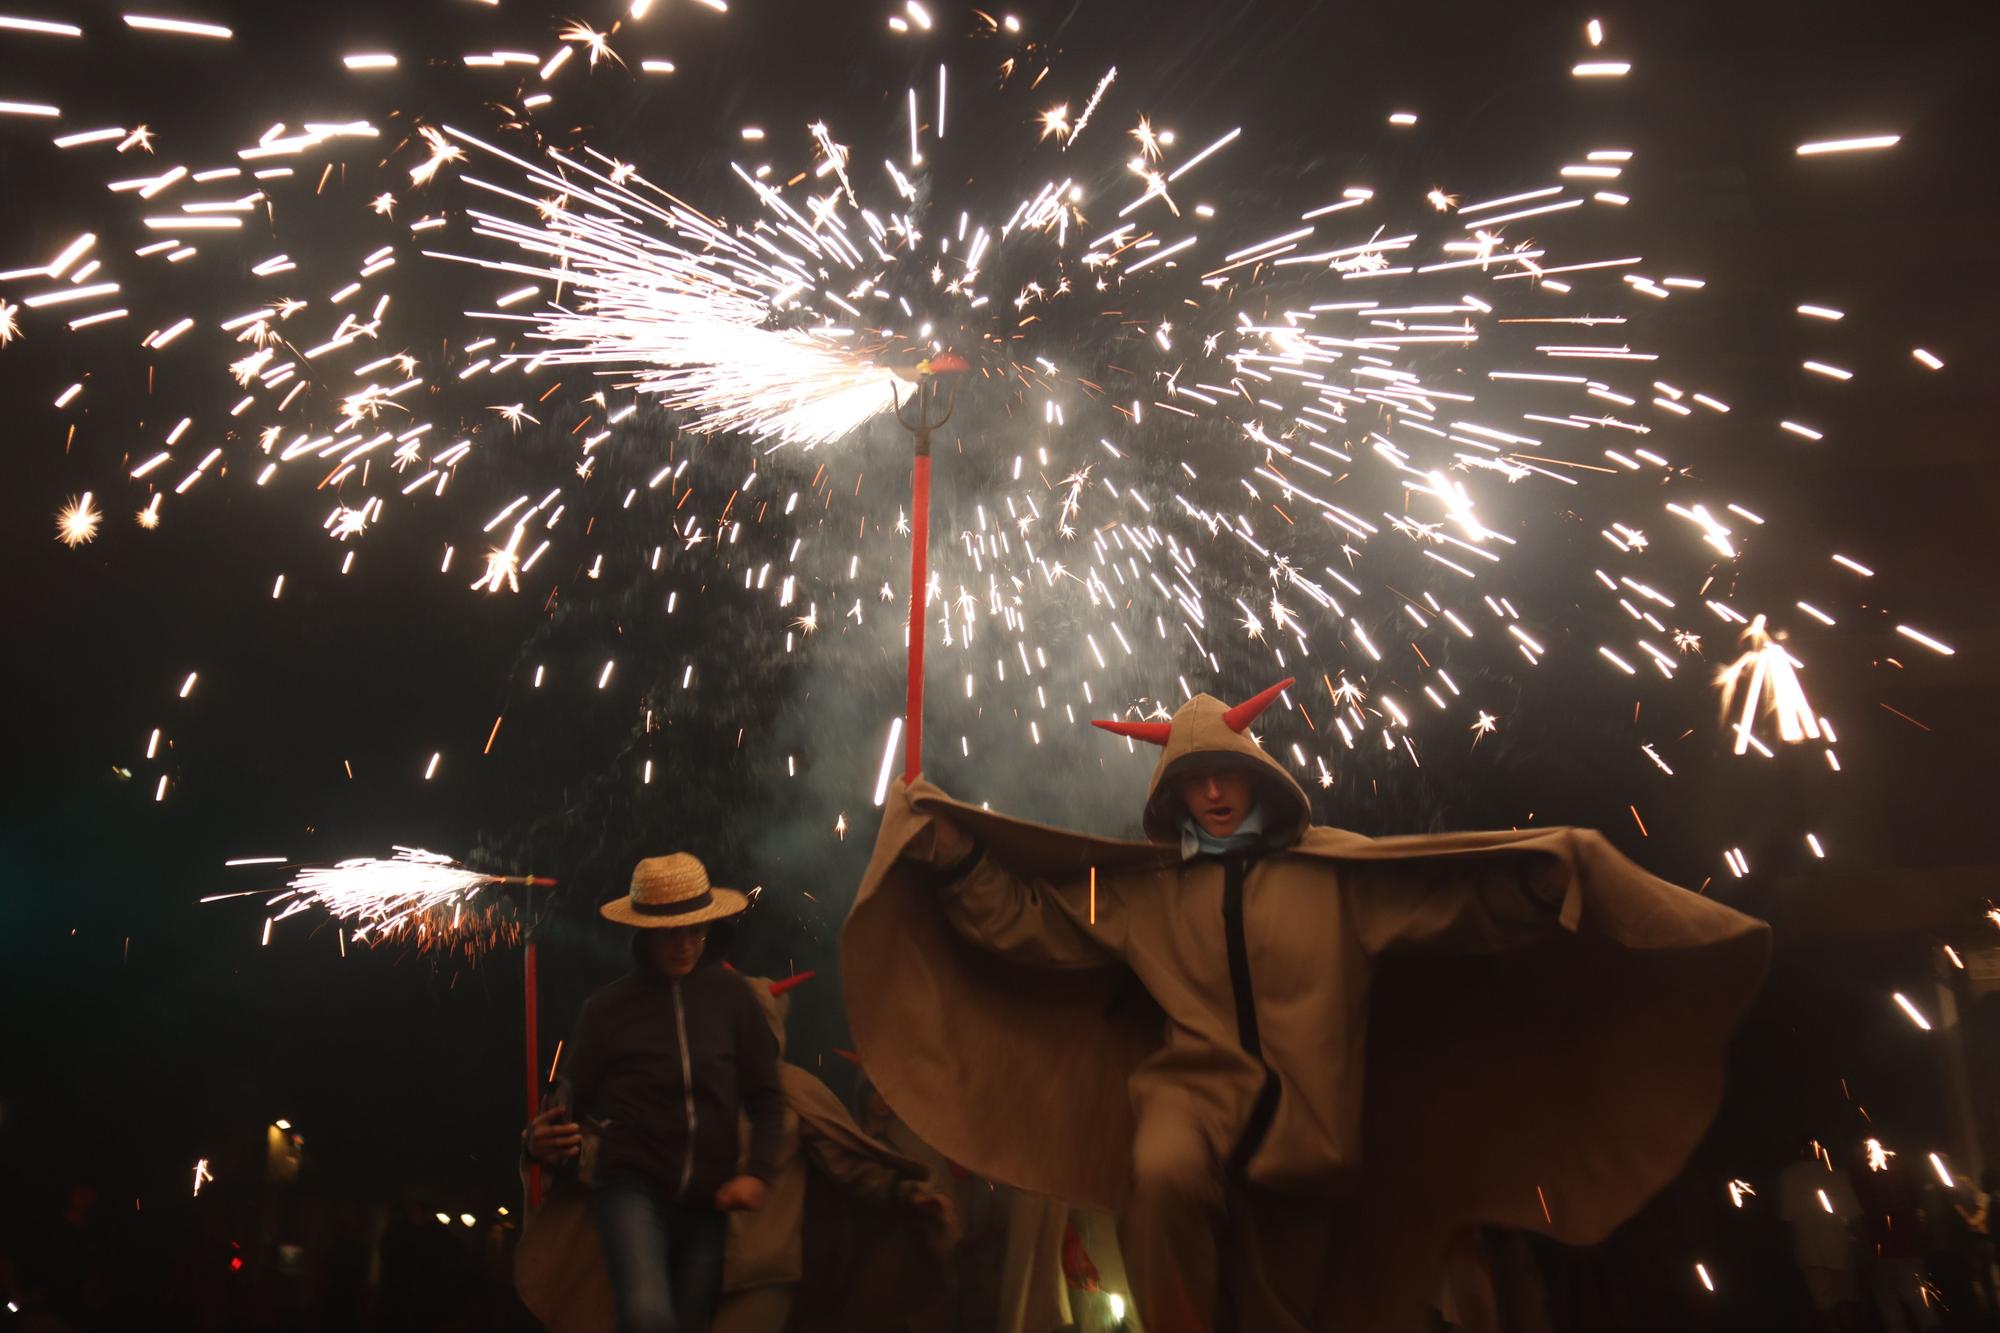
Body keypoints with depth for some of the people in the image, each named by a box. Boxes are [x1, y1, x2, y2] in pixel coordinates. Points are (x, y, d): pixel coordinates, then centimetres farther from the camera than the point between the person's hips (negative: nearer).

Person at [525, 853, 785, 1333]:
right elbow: (576, 1103, 3)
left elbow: (765, 1095, 6)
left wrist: (756, 1172, -8)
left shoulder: (730, 995, 3)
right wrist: (546, 1141, -19)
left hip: (707, 1199, 3)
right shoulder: (607, 1008, 0)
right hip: (632, 1186, -3)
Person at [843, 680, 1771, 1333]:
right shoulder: (1138, 887, 7)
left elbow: (1459, 904, -3)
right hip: (1194, 1085, -1)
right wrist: (961, 862, -8)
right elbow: (1030, 922, 7)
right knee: (1164, 1182, -36)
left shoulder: (1335, 872, 3)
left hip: (1304, 1117, 1)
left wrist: (1545, 878, -22)